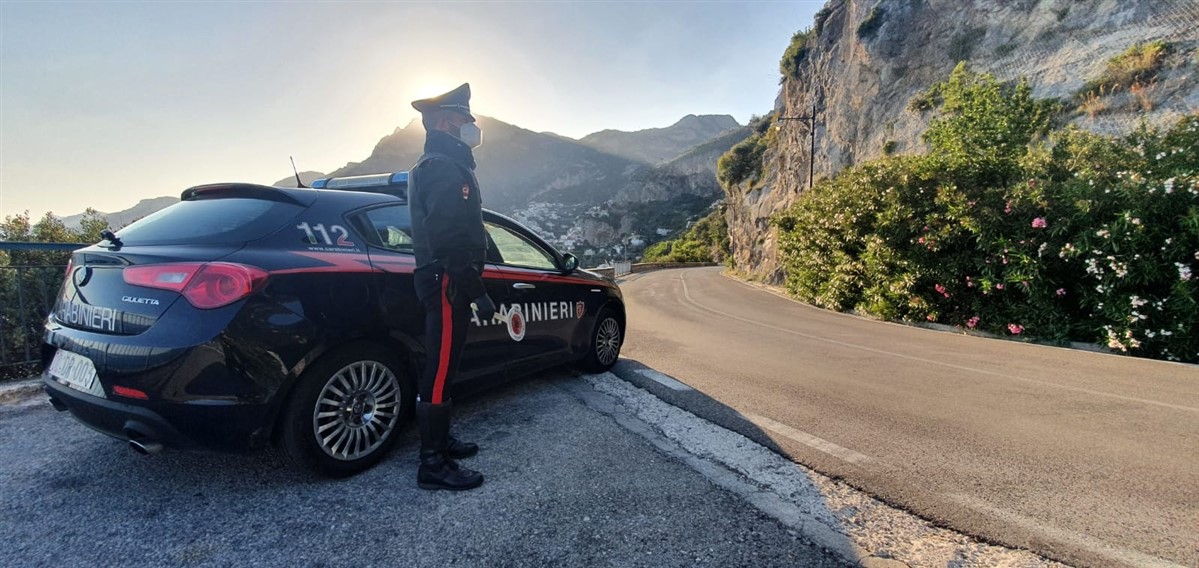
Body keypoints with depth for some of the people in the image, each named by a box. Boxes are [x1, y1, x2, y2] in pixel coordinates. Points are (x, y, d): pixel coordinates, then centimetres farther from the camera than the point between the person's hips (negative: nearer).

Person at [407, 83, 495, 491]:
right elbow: (450, 239, -23)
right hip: (448, 281, -11)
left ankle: (439, 441, 29)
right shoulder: (445, 168, -13)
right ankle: (433, 464, 1)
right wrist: (477, 291, -21)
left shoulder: (440, 165, 22)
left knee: (443, 365, 16)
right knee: (440, 369, -7)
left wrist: (470, 285, 21)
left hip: (444, 280, 11)